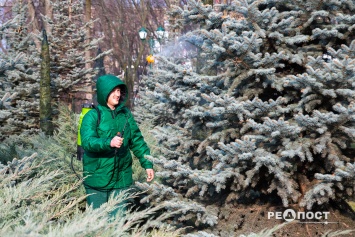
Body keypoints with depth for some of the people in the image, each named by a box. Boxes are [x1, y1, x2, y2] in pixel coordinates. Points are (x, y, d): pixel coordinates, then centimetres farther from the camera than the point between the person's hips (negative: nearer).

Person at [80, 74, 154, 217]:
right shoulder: (93, 116, -9)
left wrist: (147, 164, 2)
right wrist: (109, 143, -38)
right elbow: (87, 142, -21)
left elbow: (137, 140, 9)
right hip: (97, 179, -3)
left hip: (121, 179, 4)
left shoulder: (126, 114, 5)